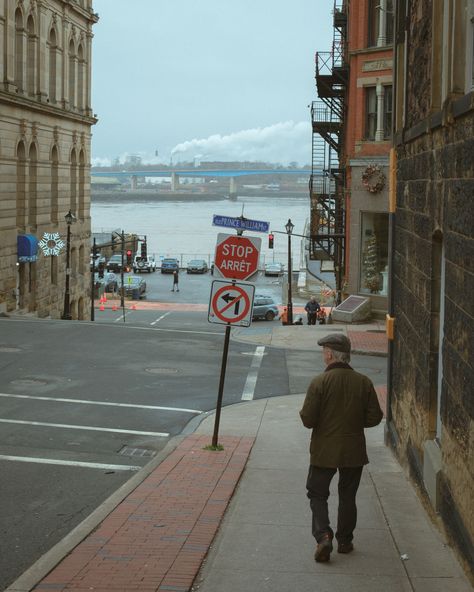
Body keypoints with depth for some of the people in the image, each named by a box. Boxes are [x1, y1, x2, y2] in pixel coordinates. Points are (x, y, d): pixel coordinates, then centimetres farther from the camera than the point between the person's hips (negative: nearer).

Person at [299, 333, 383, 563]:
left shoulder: (319, 382, -15)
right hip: (354, 450, 3)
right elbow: (374, 417, -2)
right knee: (347, 496, 17)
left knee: (317, 494, 10)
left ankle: (323, 535, -8)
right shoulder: (363, 382, -5)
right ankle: (345, 541, 22)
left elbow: (308, 420, -15)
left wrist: (304, 413, 7)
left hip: (324, 450, -3)